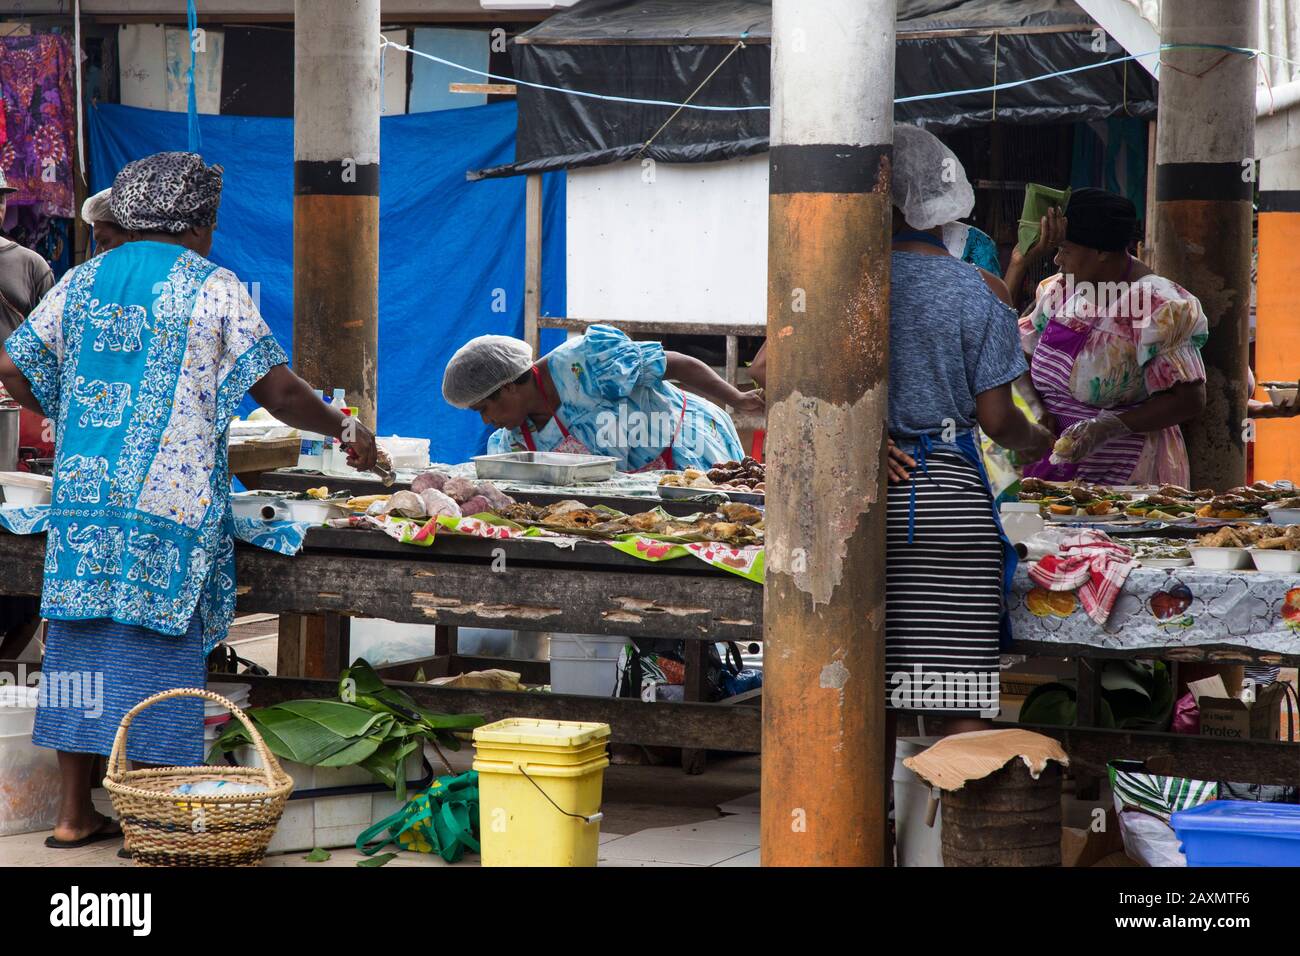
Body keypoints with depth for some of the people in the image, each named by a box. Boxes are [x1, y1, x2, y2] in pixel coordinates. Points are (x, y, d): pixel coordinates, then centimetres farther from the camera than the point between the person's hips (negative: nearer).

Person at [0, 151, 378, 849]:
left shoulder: (82, 282, 11)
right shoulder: (211, 288, -3)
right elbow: (277, 390, -6)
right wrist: (343, 430, 8)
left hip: (85, 491, 5)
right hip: (171, 499, -4)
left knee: (81, 643, 9)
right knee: (157, 648, 0)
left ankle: (74, 813, 13)